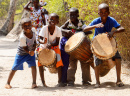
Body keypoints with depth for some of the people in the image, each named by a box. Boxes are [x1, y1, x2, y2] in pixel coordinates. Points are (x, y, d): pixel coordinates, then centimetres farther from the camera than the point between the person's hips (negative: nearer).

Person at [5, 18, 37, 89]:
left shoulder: (33, 30, -16)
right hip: (21, 53, -4)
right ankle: (8, 83, 17)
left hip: (31, 52, 4)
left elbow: (34, 42, -3)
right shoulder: (22, 37, -33)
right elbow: (25, 48, -22)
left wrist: (33, 50, -19)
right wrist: (29, 52, -42)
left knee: (33, 65, -13)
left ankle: (34, 83, -4)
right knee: (15, 68, 2)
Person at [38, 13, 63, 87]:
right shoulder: (44, 28, -20)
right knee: (40, 62, -17)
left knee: (59, 61, -20)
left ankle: (60, 81, -8)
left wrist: (51, 45, -33)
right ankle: (43, 81, -3)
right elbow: (40, 39, -24)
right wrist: (43, 41, -48)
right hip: (43, 47, 0)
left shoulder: (58, 30, -16)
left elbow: (57, 42, -14)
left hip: (54, 47, 0)